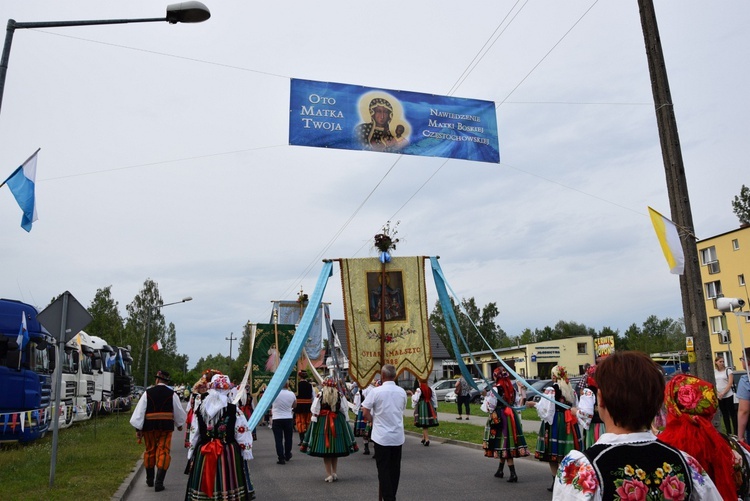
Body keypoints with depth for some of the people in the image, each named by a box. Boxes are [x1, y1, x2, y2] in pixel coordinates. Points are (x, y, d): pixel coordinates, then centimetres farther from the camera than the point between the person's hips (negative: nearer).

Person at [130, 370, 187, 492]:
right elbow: (179, 411, 4)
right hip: (166, 427, -1)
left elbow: (139, 411, -4)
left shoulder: (148, 393, -1)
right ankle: (159, 482, -5)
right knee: (163, 452, 2)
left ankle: (150, 479, 31)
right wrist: (179, 424, 22)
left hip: (149, 427, 2)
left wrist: (138, 428, 1)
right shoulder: (172, 394, -2)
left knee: (150, 451, 17)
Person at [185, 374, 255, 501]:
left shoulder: (199, 410, 0)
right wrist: (246, 454, 1)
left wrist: (191, 454, 16)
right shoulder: (234, 410, -10)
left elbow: (194, 435, 7)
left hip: (203, 454, 3)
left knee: (203, 489, 12)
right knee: (228, 487, 4)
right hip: (229, 455, -3)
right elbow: (243, 435, -8)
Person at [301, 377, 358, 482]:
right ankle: (334, 473, 17)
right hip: (338, 423, 3)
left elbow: (314, 411, -7)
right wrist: (346, 421, 11)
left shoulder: (320, 395, -6)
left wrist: (314, 421, -2)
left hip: (322, 423, -2)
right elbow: (345, 409, 3)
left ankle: (329, 474, 5)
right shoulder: (340, 395, 0)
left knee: (325, 450, 5)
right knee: (336, 449, 16)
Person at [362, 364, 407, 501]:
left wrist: (373, 420, 7)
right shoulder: (402, 392, 2)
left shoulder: (376, 391, -13)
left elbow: (365, 413, -10)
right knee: (395, 468, 14)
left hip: (382, 437, -4)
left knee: (383, 469, 2)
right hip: (398, 436, 5)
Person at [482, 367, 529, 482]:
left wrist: (486, 395, 2)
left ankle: (513, 474, -6)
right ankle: (500, 470, 29)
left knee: (503, 444, -2)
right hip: (511, 416, 7)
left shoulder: (495, 388, -14)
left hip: (499, 418, -7)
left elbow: (491, 405, -14)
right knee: (506, 444, 15)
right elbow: (514, 401, 14)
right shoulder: (511, 388, 5)